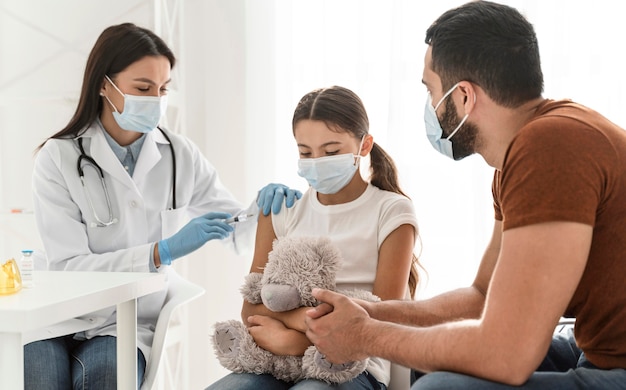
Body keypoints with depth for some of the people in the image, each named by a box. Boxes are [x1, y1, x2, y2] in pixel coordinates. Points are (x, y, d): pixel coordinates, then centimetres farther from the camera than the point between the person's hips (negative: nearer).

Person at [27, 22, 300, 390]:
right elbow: (67, 267, -16)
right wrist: (163, 252, -26)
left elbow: (235, 235, 7)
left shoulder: (180, 156, 1)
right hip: (59, 318, -1)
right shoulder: (58, 158, -8)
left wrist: (263, 210, -16)